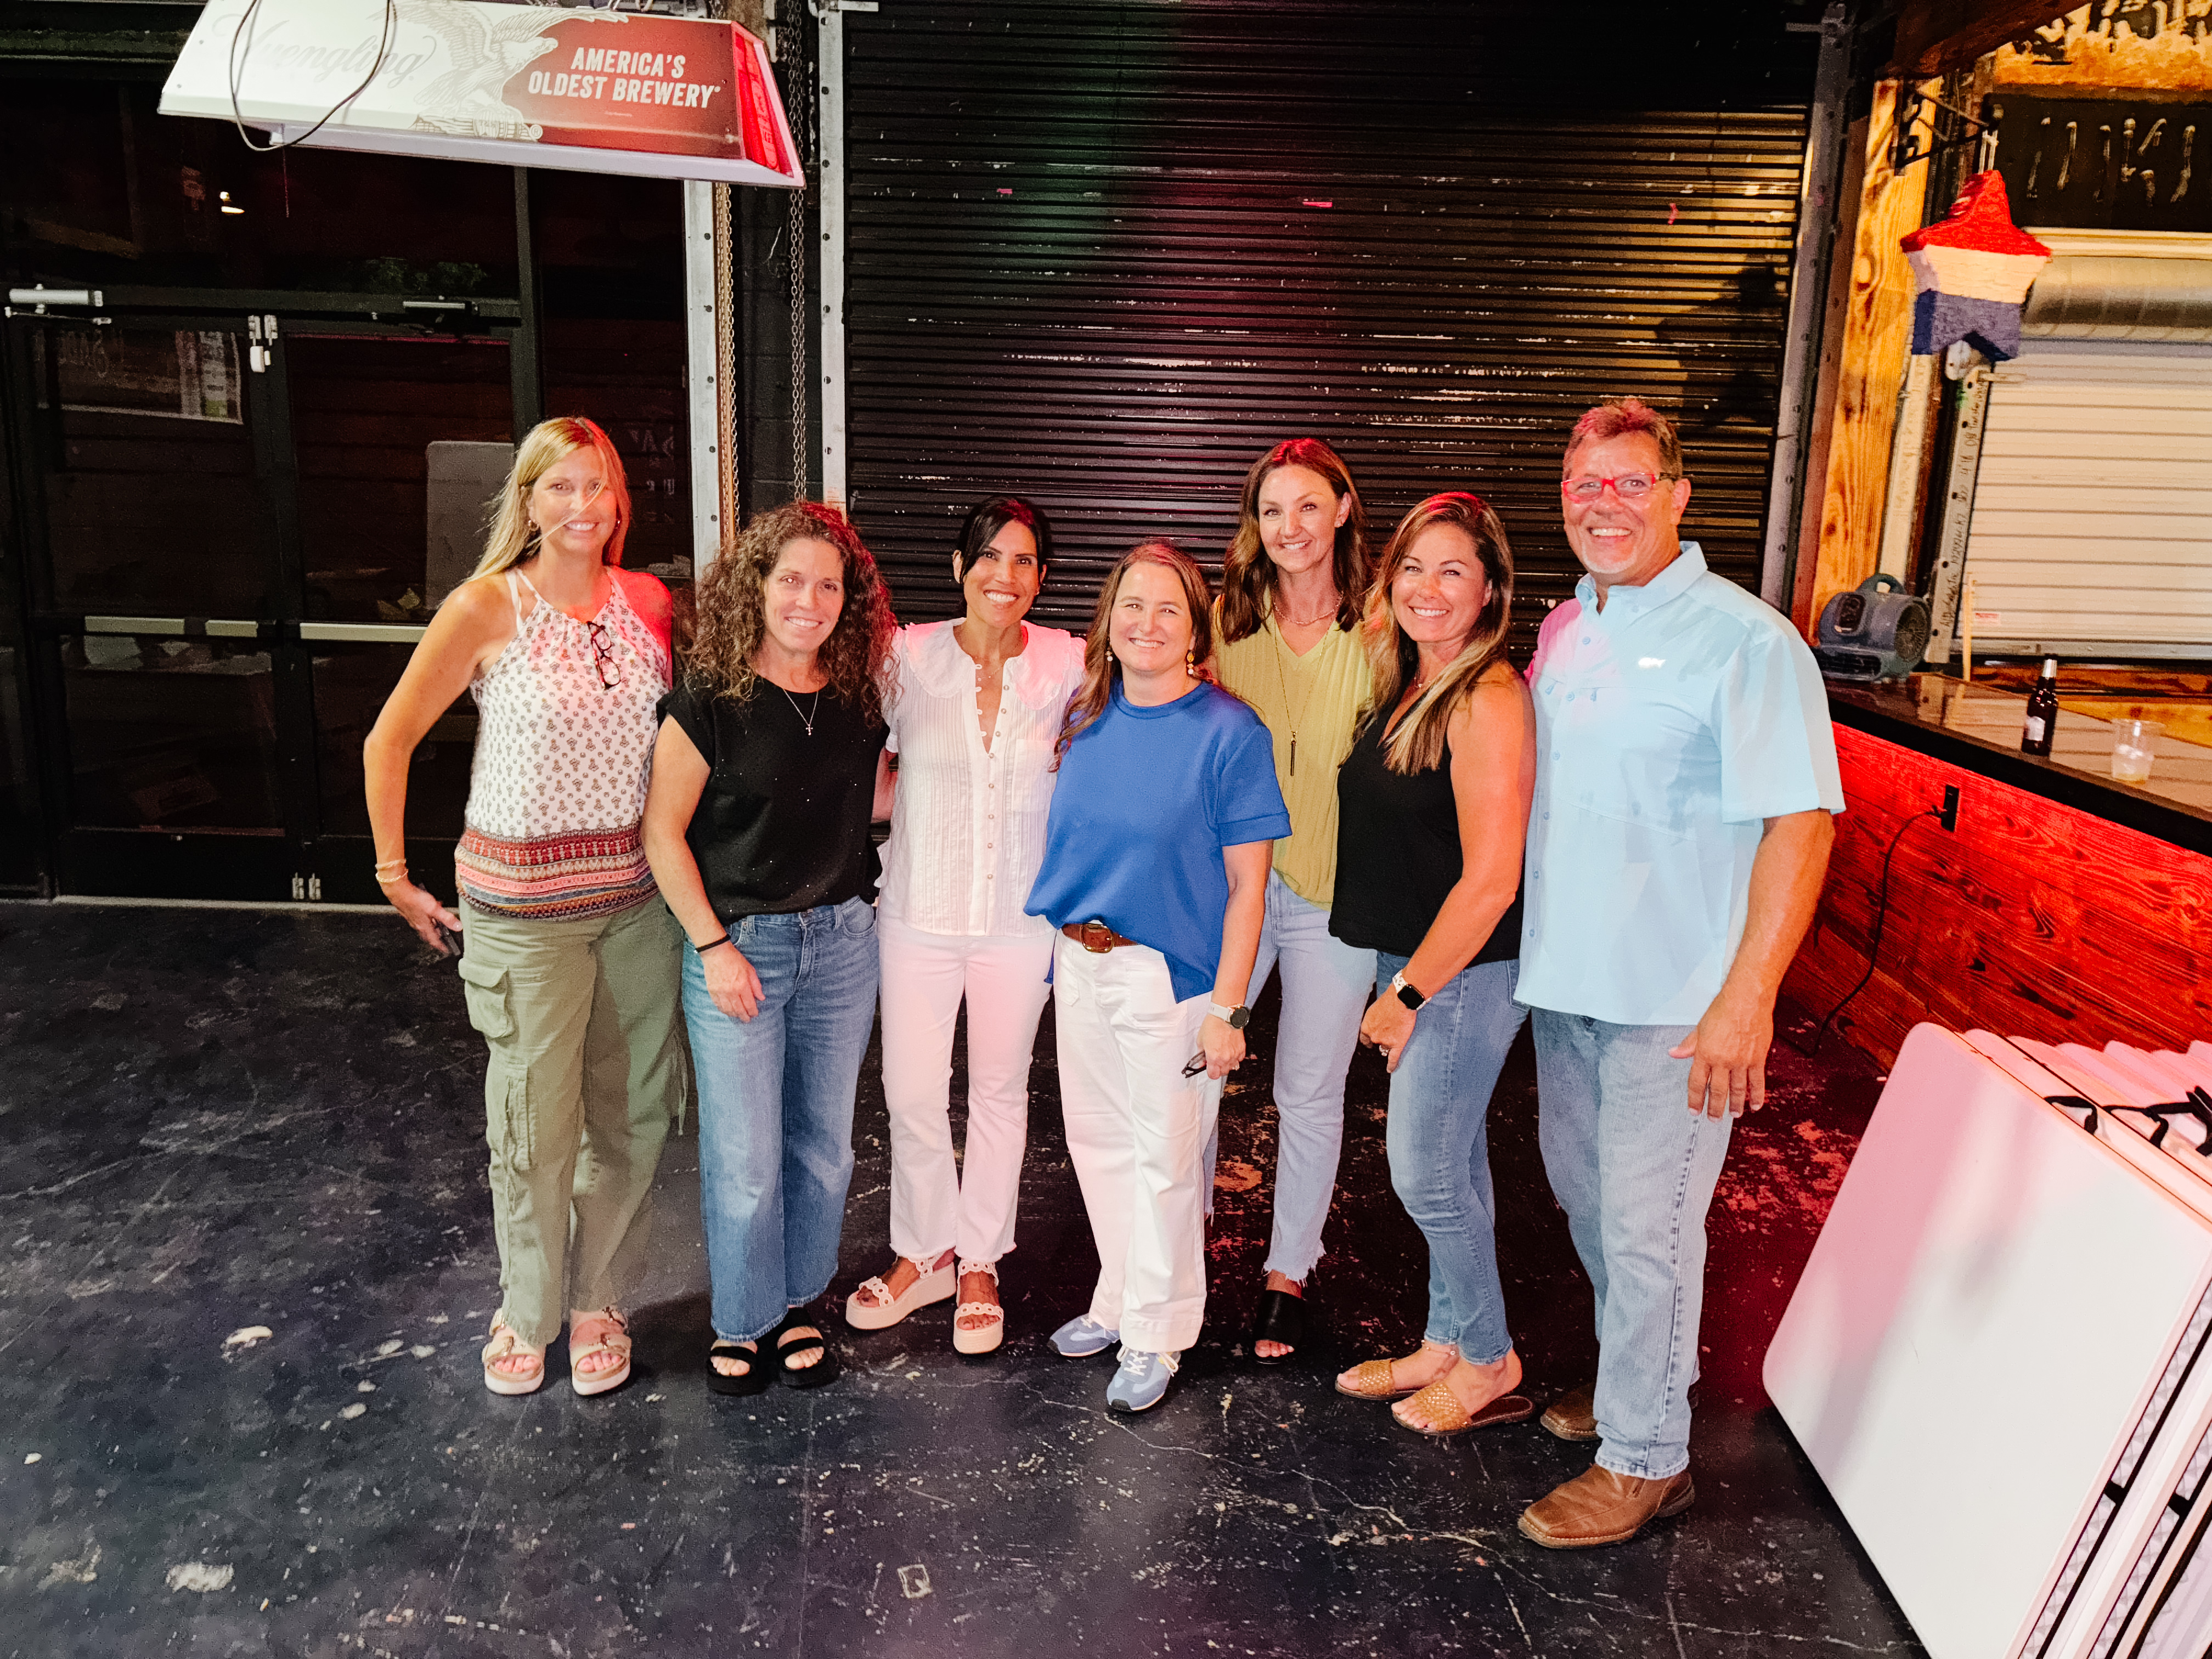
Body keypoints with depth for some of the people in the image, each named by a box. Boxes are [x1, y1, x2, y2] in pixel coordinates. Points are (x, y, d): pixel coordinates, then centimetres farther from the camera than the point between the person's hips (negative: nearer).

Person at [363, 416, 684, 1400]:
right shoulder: (486, 608, -7)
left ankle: (600, 1302, 31)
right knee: (535, 1123, 5)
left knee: (633, 1114, 10)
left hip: (636, 896, 4)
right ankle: (526, 1314, 29)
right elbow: (389, 741, -1)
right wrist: (395, 874, -1)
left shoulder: (649, 602, 4)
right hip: (522, 901, -3)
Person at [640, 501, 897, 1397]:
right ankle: (743, 1321, 26)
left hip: (841, 941, 4)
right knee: (745, 1158, 2)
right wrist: (714, 946, -11)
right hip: (738, 944, -4)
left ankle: (797, 1302, 34)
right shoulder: (709, 701, -12)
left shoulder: (855, 694, 1)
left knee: (823, 1144, 14)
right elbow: (663, 831, -8)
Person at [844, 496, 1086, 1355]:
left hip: (1019, 915, 0)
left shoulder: (1067, 664, -5)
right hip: (920, 910, 0)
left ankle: (980, 1261, 33)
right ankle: (924, 1252, 31)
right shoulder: (909, 655, -6)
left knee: (1000, 1090, 13)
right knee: (911, 1092, 7)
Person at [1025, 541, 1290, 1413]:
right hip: (1080, 963, 6)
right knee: (1097, 1140, 17)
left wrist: (1227, 1008, -15)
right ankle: (1121, 1298, 38)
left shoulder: (1229, 731, -11)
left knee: (1165, 1158, 6)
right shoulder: (1087, 719, 5)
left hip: (1170, 972, -5)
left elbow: (1246, 885, -11)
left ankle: (1155, 1335, 24)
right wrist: (1064, 950, 8)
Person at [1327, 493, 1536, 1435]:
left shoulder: (1489, 702, -20)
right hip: (1415, 960, 8)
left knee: (1426, 1172, 2)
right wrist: (1398, 981, 11)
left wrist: (1408, 993, -15)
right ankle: (1448, 1345, 33)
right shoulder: (1406, 686, 8)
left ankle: (1489, 1365, 23)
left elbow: (1489, 880, -22)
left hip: (1463, 972, -8)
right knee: (1454, 1161, 18)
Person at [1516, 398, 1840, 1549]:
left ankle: (1644, 1460, 20)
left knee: (1645, 1227, 2)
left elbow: (1801, 822, -18)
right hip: (1566, 977, 7)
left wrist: (1745, 1000, -24)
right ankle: (1635, 1374, 43)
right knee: (1584, 1194, 20)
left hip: (1676, 999, -7)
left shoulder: (1745, 641, -13)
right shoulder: (1563, 631, 9)